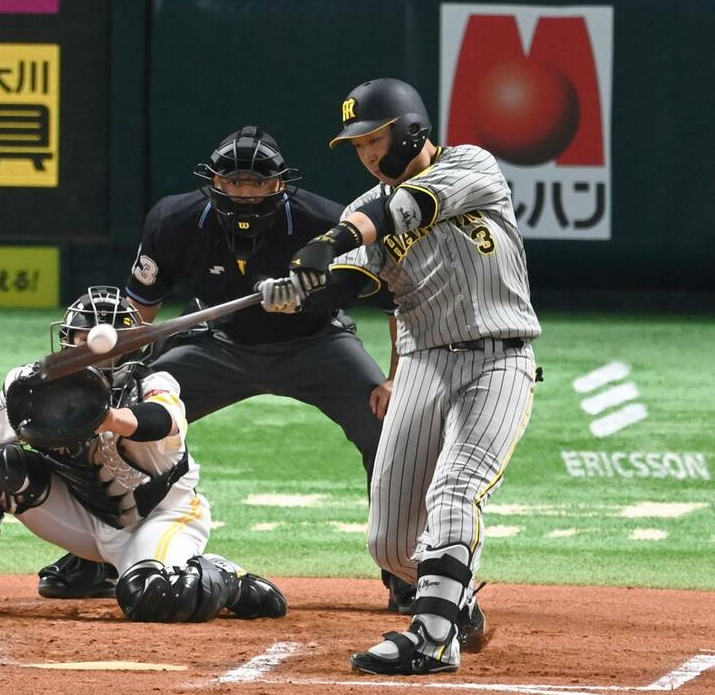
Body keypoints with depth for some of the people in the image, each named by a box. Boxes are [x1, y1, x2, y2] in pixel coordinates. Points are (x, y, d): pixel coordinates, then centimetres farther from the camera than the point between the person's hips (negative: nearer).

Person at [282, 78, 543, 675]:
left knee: (454, 495, -26)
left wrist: (337, 238, -35)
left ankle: (433, 638, -29)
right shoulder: (369, 212, 12)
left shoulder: (472, 167, 0)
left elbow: (410, 205, -20)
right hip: (423, 366, 5)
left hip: (498, 362, -5)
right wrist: (309, 277, -32)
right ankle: (458, 607, 31)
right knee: (391, 544, 2)